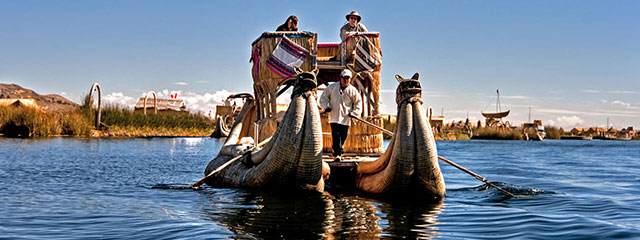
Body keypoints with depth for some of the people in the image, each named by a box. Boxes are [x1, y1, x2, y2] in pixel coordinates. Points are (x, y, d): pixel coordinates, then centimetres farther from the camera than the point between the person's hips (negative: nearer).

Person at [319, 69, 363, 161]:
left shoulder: (352, 90, 3)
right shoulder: (332, 87, 3)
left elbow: (358, 102, 14)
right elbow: (324, 97, 13)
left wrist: (355, 112, 4)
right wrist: (326, 106, 0)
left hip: (346, 117, 2)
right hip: (334, 116, -2)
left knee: (343, 136, 6)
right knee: (336, 135, -11)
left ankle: (335, 149, 29)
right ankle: (338, 154, -13)